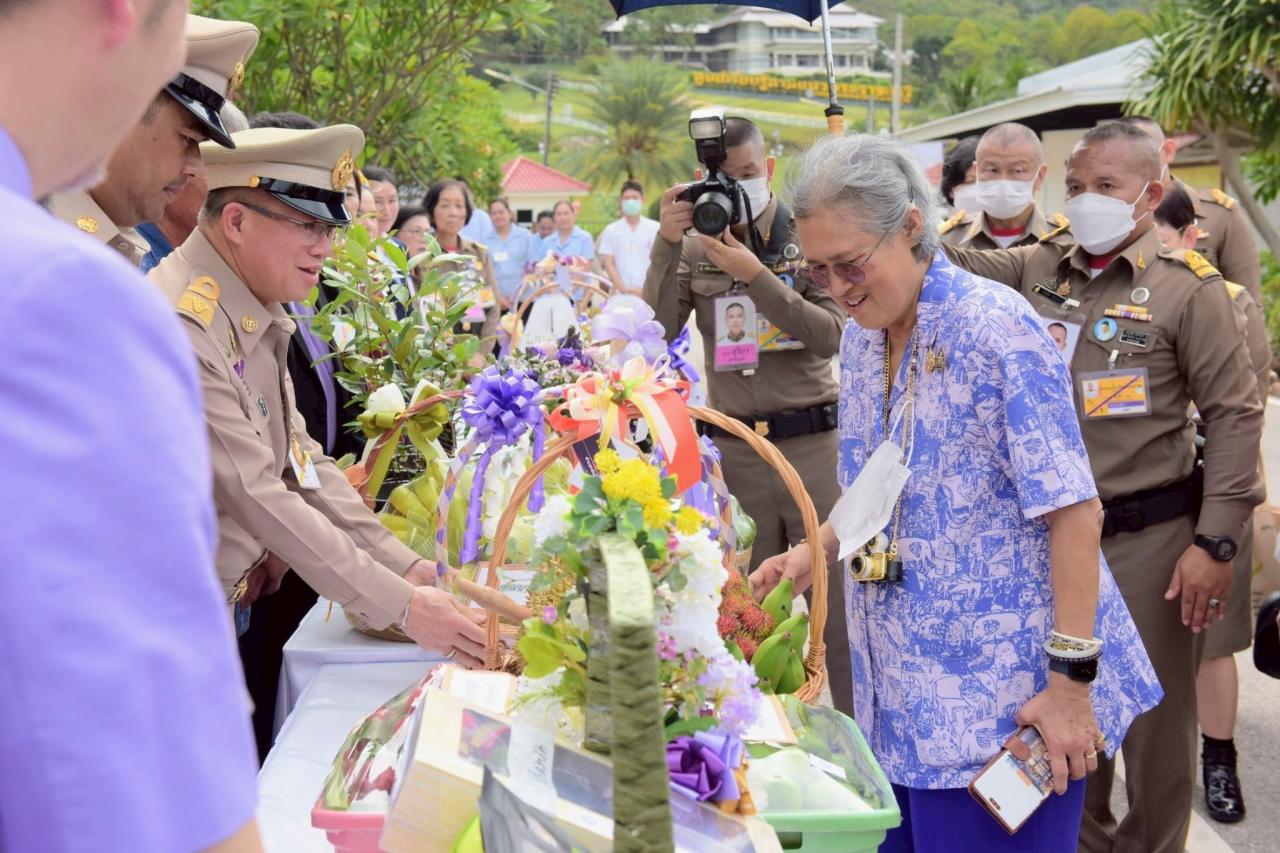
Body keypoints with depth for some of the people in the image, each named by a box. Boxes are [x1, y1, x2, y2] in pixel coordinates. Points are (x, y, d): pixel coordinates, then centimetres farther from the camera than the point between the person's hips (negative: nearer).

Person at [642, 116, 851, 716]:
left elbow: (831, 336, -12)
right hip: (734, 446, 2)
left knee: (840, 609, 1)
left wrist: (755, 275, -19)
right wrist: (666, 245, -13)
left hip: (812, 439, -2)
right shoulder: (694, 247, 6)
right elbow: (661, 330, -5)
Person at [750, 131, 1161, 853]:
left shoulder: (997, 327, -18)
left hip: (1004, 693, -7)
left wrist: (1072, 683, -21)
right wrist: (817, 549, 1)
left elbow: (1074, 511, -19)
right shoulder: (863, 337, 5)